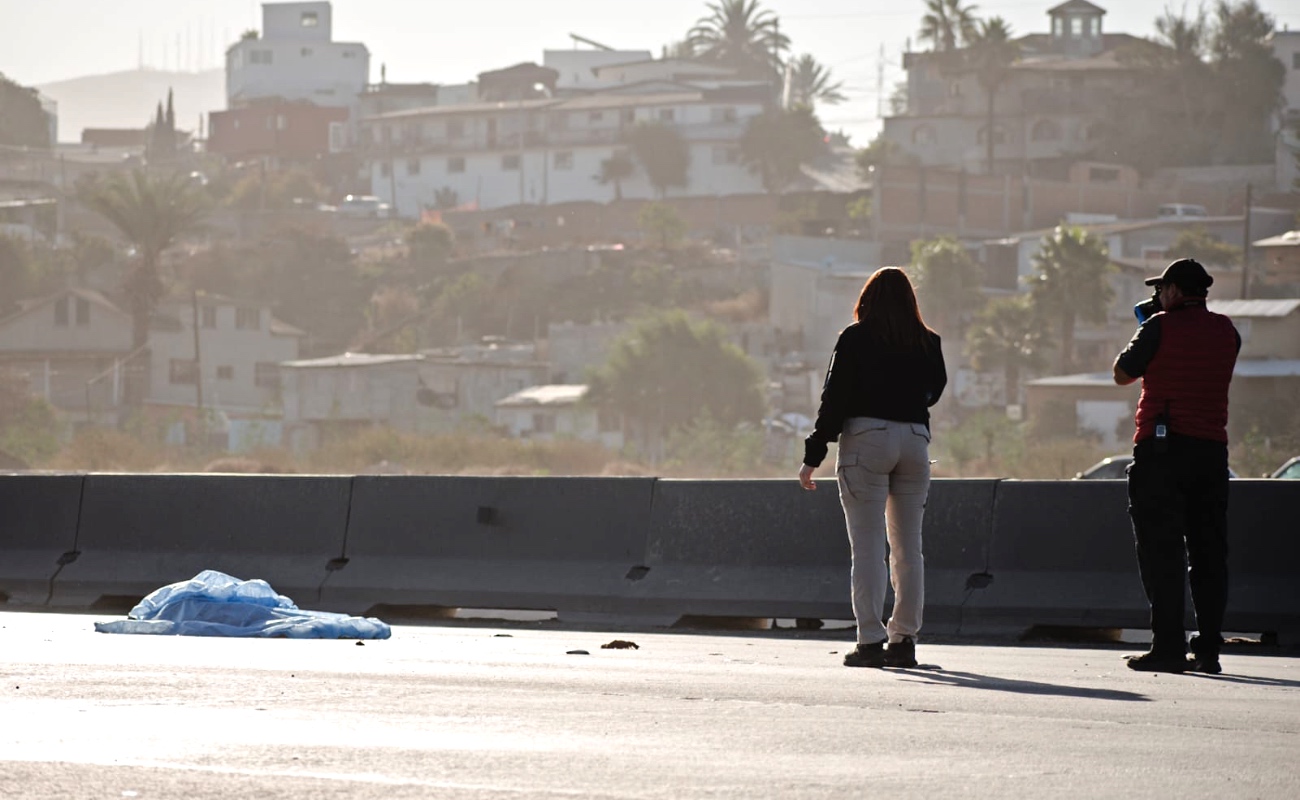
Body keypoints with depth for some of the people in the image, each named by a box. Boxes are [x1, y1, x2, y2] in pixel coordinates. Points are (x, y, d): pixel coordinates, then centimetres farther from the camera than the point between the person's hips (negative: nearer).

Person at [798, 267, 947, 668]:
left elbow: (834, 400, -6)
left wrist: (813, 458, -4)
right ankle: (905, 638, 11)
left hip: (867, 438, -4)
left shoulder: (855, 338, -3)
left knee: (867, 546, -4)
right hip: (915, 439, 4)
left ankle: (870, 639, -10)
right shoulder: (927, 343, 6)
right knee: (908, 548, 11)